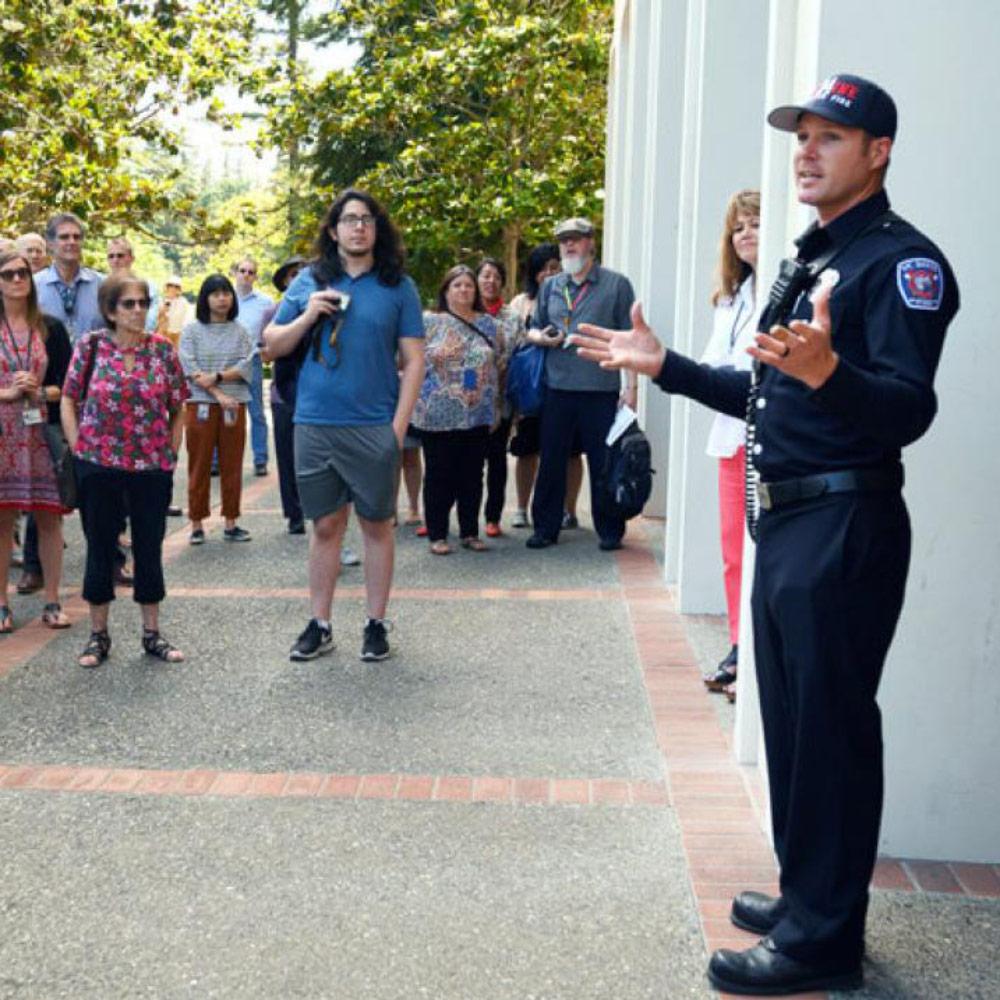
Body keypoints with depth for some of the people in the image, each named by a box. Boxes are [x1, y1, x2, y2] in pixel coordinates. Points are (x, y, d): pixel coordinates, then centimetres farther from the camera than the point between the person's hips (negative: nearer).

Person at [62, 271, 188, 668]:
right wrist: (78, 448, -3)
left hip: (153, 468, 1)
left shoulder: (162, 349, 1)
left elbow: (178, 408, 7)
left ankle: (152, 633, 20)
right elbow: (69, 401, 3)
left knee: (149, 549, 8)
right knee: (100, 548, 8)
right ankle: (98, 634, 20)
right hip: (98, 465, -1)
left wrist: (171, 452, 1)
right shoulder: (90, 346, -2)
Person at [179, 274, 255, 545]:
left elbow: (246, 366, -1)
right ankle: (197, 525, 8)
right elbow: (190, 369, -6)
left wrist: (216, 376, -15)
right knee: (199, 467, 2)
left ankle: (230, 523, 12)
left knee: (232, 466, 5)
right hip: (200, 404, -2)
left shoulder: (240, 330, 9)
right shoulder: (192, 330, 3)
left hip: (234, 404, 2)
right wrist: (219, 395, -14)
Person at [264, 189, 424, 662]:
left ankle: (376, 624, 18)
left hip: (374, 427, -2)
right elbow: (273, 344, 10)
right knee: (325, 525, 9)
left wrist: (399, 426, -7)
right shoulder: (309, 282, 7)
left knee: (377, 525, 8)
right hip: (315, 425, 2)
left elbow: (414, 360, 0)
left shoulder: (398, 286, 2)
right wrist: (307, 317, -8)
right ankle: (319, 625, 18)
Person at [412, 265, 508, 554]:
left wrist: (497, 410, 8)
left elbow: (500, 366, 12)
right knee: (439, 475, 3)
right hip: (438, 416, -3)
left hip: (477, 415, 3)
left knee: (472, 476, 8)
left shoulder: (490, 325, 9)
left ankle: (470, 532, 18)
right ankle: (437, 534, 10)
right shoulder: (429, 322, 0)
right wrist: (418, 403, -10)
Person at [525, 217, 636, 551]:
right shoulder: (550, 287, 16)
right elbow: (533, 329, 23)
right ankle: (546, 527, 16)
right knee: (551, 462, 7)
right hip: (558, 388, 4)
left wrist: (631, 385, -7)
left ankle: (610, 531, 12)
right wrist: (541, 337, -2)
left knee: (603, 462, 2)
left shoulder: (616, 284, 3)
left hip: (601, 389, -4)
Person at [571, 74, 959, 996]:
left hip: (844, 529, -10)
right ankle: (806, 894, 31)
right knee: (791, 719, 17)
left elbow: (910, 407, -25)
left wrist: (827, 372, -43)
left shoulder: (900, 260, -12)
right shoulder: (811, 258, 17)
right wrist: (663, 366, 21)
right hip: (787, 521, 10)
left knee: (830, 728, -2)